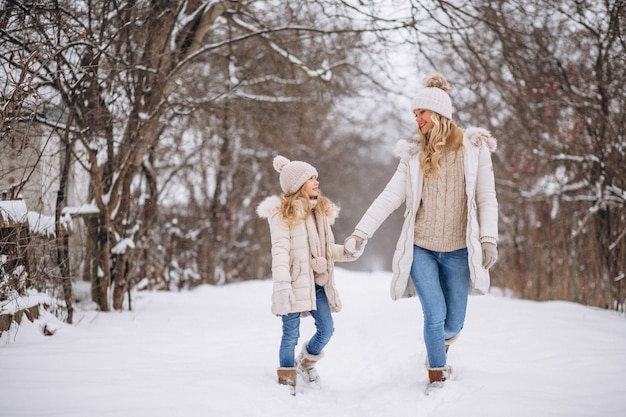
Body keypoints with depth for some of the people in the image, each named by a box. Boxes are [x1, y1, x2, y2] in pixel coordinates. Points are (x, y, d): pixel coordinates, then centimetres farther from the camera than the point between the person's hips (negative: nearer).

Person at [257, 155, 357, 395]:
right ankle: (286, 380, 14)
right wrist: (282, 283, -26)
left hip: (317, 283, 7)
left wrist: (348, 251, 1)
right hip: (295, 283, -7)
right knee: (291, 334, 0)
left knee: (326, 329, 7)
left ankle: (306, 362, 34)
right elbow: (280, 249, -16)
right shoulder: (283, 213, -8)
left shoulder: (321, 211, 16)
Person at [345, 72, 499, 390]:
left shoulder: (474, 148, 0)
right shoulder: (414, 154, 4)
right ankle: (437, 375, 12)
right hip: (420, 248, 0)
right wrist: (361, 233, -7)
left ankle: (438, 346, 41)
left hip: (458, 250, 0)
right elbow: (389, 197, 1)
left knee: (454, 323, 5)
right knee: (435, 314, -9)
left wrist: (489, 239, -11)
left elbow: (486, 198, -1)